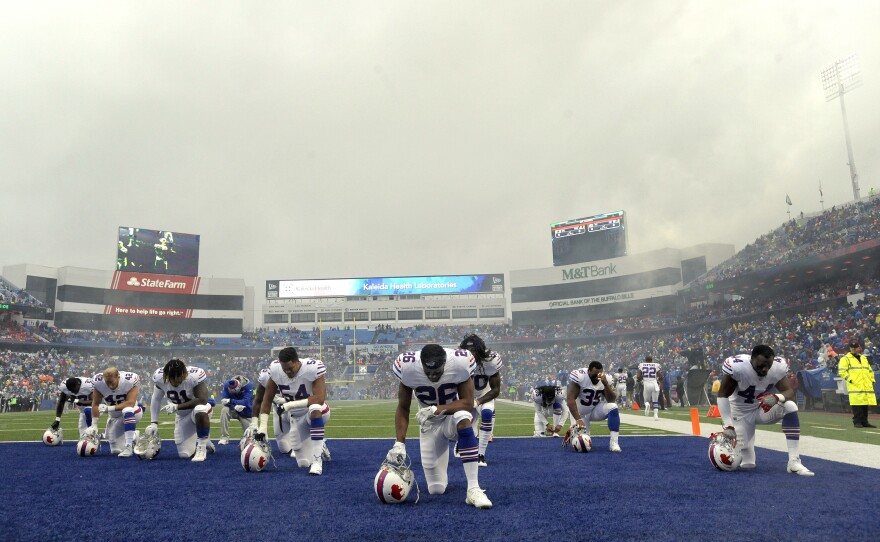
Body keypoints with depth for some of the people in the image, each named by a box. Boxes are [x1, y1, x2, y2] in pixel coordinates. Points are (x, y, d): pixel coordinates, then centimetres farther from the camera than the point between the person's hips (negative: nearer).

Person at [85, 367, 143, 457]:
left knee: (127, 410, -41)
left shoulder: (129, 381, -28)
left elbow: (130, 403, -28)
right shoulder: (99, 383, -19)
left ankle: (129, 446, -34)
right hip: (115, 417, 4)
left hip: (132, 413, -4)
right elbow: (95, 404, -10)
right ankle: (135, 436, 33)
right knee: (116, 449, 4)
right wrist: (94, 425, -12)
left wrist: (109, 408, -32)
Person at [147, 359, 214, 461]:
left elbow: (202, 400, -32)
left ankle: (202, 447, -23)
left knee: (200, 409, -41)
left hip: (199, 411, -4)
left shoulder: (194, 376, -31)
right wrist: (154, 423, -8)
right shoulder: (160, 377, -18)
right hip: (182, 416, 4)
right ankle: (204, 442, 30)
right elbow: (156, 400, -3)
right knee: (184, 454, -1)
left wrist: (177, 407, -33)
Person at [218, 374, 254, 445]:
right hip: (233, 409, 1)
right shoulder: (226, 385, -19)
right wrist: (235, 406, -39)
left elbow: (246, 402, -31)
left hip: (245, 412, -1)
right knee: (224, 410, -32)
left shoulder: (248, 385, -26)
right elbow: (223, 400, -21)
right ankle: (224, 438, -23)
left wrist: (231, 401, -40)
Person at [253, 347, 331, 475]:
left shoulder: (313, 368, -28)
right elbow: (267, 398, -5)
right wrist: (262, 426, -12)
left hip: (315, 415, -4)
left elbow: (320, 398, -34)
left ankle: (317, 460, -33)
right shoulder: (275, 370, -14)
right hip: (296, 418, 5)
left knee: (315, 408, -42)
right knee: (304, 463, 2)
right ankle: (320, 447, 37)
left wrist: (290, 405, -35)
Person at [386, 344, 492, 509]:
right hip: (429, 423, 1)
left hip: (453, 415, -1)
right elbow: (403, 409, -13)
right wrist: (399, 443, -25)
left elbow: (467, 403, -23)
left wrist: (436, 409, -36)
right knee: (436, 489, -3)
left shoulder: (460, 364, -29)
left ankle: (474, 489, -33)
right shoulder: (408, 368, -25)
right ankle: (439, 476, 36)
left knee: (463, 418, -40)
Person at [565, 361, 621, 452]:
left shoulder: (605, 378, -12)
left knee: (612, 407, -24)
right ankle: (570, 434, 25)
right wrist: (578, 419, -37)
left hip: (595, 409, 4)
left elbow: (612, 400, -16)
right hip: (580, 412, -3)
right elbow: (570, 399, -30)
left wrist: (606, 384, -31)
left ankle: (613, 442, -19)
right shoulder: (579, 376, -28)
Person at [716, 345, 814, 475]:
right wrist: (728, 426, -28)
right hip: (741, 413, -3)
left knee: (790, 406, -29)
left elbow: (790, 392, -18)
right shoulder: (737, 366, -31)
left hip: (763, 408, 3)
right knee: (747, 464, -7)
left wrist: (776, 397, -41)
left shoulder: (779, 366, -19)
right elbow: (722, 396, -22)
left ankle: (794, 462, -24)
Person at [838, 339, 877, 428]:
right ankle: (857, 422, -5)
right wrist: (850, 379, -14)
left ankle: (864, 422, 15)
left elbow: (870, 370, 27)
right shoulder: (846, 359, 2)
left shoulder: (864, 358, 23)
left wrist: (872, 380, 15)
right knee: (857, 406, -9)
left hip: (867, 387, 6)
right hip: (855, 387, -6)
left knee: (865, 405, 7)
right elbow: (841, 371, -7)